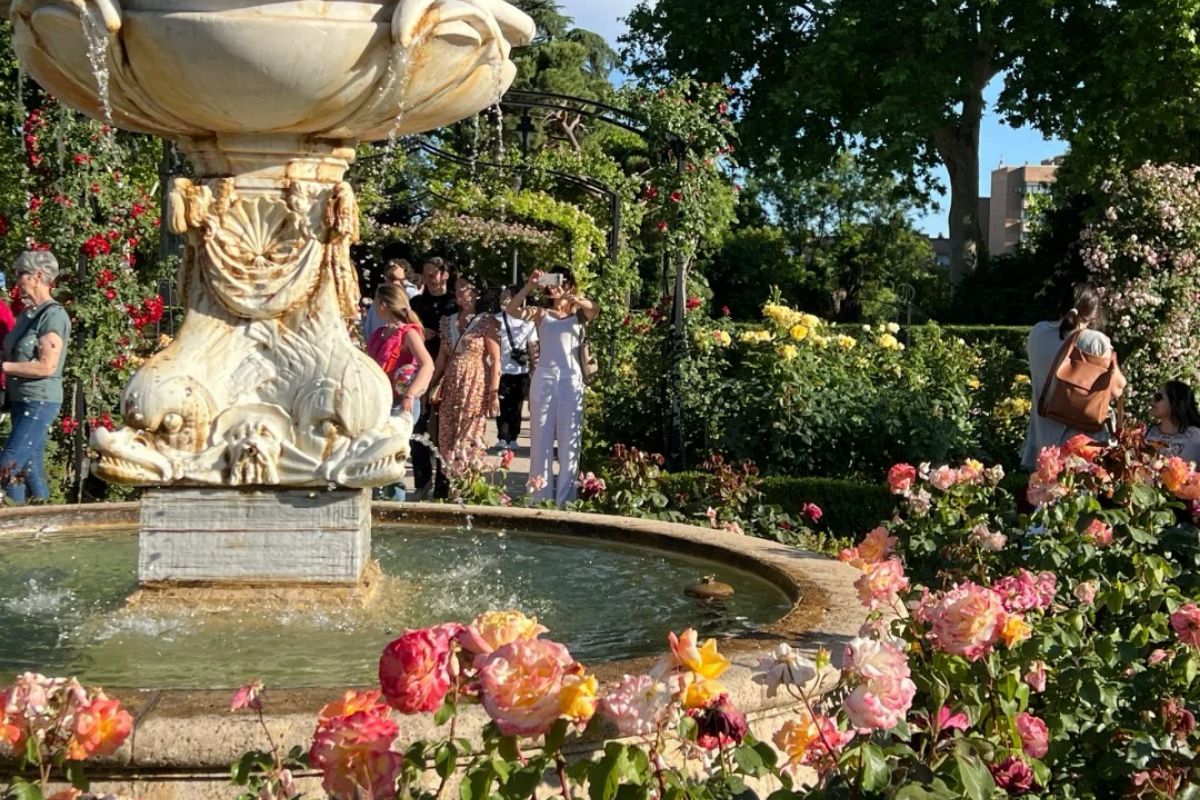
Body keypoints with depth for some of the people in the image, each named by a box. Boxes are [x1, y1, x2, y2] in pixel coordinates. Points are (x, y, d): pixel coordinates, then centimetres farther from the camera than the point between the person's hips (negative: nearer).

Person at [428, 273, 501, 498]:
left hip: (475, 387, -5)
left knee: (469, 438, -3)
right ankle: (444, 492, 8)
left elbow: (495, 360, -7)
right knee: (446, 440, 3)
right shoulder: (448, 321, 12)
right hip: (450, 388, 5)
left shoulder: (487, 321, -3)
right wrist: (433, 387, 8)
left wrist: (494, 393, -13)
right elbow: (442, 358, 14)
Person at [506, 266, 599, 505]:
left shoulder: (578, 314, 10)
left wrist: (568, 296, -25)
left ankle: (564, 499, 5)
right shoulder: (541, 314, 11)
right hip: (544, 379, 1)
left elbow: (594, 308, -13)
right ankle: (540, 498, 8)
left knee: (569, 440, 1)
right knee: (541, 439, 3)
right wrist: (530, 285, -13)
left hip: (570, 379, -1)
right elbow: (512, 309, -4)